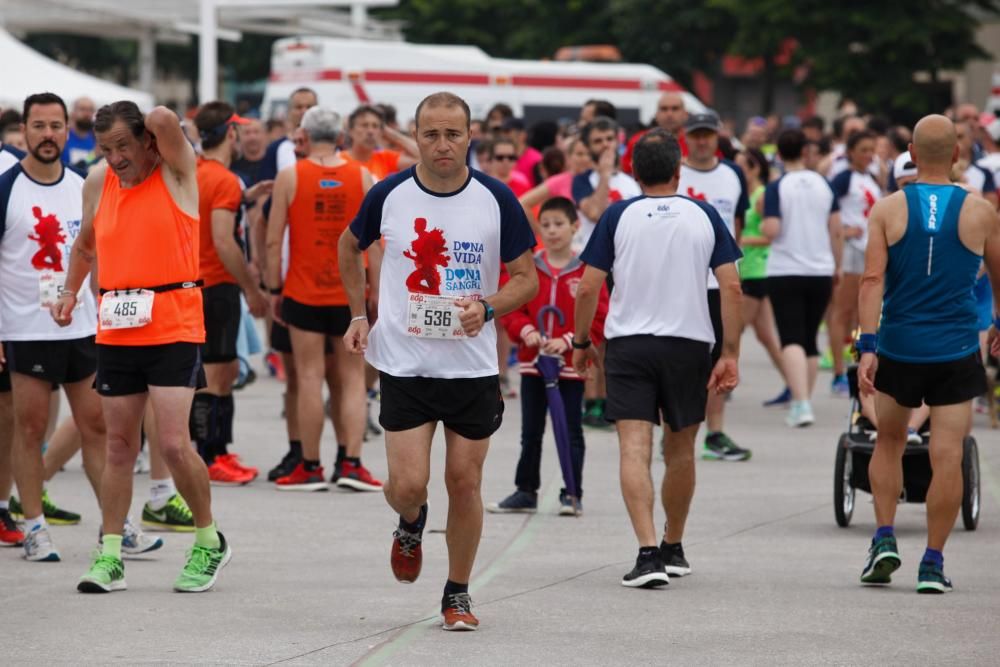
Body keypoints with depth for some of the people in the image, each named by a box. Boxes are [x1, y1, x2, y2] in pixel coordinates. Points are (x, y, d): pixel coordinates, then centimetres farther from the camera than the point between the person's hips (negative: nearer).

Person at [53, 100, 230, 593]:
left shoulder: (176, 172, -5)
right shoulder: (97, 183, 9)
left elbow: (163, 119, -22)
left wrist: (159, 124, -1)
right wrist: (70, 292, 20)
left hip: (173, 328, -5)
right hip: (115, 330, 5)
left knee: (173, 443, -12)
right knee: (119, 445, 8)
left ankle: (210, 542, 7)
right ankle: (110, 555, 13)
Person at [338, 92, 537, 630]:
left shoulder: (496, 199, -6)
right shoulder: (389, 195, -4)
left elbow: (527, 278, 0)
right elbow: (350, 246, 17)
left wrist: (486, 308, -18)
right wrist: (358, 315, 10)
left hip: (474, 367, 0)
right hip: (404, 364, 0)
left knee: (464, 483, 4)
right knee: (407, 485, -7)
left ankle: (457, 594, 21)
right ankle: (411, 525, 30)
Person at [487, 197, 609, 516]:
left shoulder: (587, 271, -4)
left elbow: (599, 319, -6)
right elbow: (512, 308, 6)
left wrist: (568, 341, -16)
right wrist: (525, 331, -13)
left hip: (571, 364, -3)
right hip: (532, 362, 3)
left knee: (571, 430, 2)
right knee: (531, 431, 11)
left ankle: (572, 494, 6)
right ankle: (526, 491, 19)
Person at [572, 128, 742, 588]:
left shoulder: (618, 216, 0)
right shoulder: (704, 216, 4)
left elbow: (588, 288, -2)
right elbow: (731, 286, -1)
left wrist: (580, 343, 12)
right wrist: (730, 354, 2)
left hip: (628, 343, -2)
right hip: (690, 343, 2)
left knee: (635, 448, -7)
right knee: (680, 450, 17)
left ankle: (649, 552, -22)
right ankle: (673, 549, 30)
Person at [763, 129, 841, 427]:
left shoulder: (776, 188, -9)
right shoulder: (824, 184, 3)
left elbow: (771, 231, -18)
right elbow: (836, 229, 6)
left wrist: (764, 224, 5)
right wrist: (837, 266, 17)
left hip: (785, 273, -4)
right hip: (821, 271, 4)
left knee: (792, 339, -8)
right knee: (810, 340, 16)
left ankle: (801, 403, -23)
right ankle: (803, 401, 22)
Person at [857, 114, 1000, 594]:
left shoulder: (887, 211, -2)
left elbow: (872, 280, -11)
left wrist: (867, 347, -13)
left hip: (897, 350, 1)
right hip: (956, 353, -1)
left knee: (888, 443, 20)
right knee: (947, 456, 1)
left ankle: (884, 539, 9)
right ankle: (932, 564, 0)